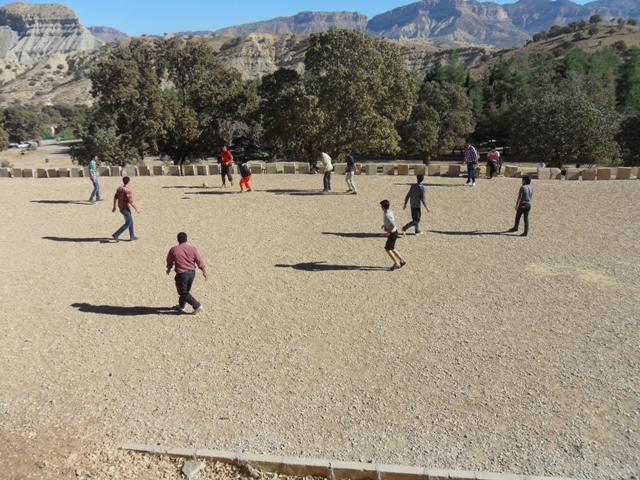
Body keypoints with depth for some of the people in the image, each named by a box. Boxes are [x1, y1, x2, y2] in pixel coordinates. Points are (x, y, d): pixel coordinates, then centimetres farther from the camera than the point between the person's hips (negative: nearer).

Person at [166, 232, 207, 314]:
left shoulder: (173, 250, -9)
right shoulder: (193, 249, -5)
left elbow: (169, 261, 7)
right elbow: (199, 261, -2)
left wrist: (169, 269, 28)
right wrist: (204, 271, 11)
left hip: (181, 274, -4)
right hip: (192, 273, 5)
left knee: (183, 293, 9)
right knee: (186, 290, 22)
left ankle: (197, 306, 1)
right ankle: (181, 306, 38)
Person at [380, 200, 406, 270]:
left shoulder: (387, 215, -27)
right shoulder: (389, 211, 3)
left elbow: (393, 225, -34)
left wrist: (388, 232, -21)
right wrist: (384, 225, 17)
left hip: (392, 234, -10)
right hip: (393, 232, 10)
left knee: (387, 249, 0)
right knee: (392, 248, 19)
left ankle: (396, 263, 6)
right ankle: (402, 261, 23)